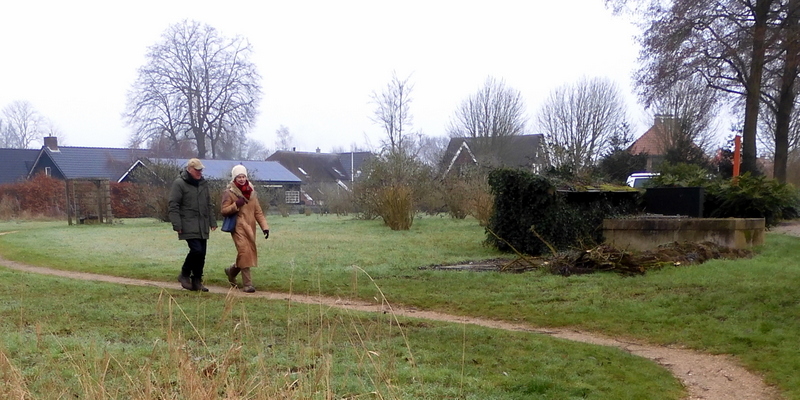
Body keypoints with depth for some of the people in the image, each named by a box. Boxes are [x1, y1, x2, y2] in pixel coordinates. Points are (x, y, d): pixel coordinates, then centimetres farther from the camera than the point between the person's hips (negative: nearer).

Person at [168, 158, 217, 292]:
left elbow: (209, 204, 23)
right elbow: (173, 206, -8)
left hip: (202, 226, 7)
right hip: (189, 226, -7)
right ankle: (184, 275, 4)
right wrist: (177, 225, -14)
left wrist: (212, 221, 16)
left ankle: (197, 281, 15)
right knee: (196, 250, -17)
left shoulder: (203, 183, 16)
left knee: (202, 253, 5)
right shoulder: (179, 184, -5)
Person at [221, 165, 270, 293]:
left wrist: (264, 226, 2)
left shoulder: (251, 192, 12)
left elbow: (258, 211, 11)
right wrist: (236, 205, -19)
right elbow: (223, 210, -5)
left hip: (250, 227, 6)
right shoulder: (229, 192, -2)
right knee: (244, 252, -16)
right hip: (238, 226, -6)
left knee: (250, 252, 7)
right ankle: (247, 284, -11)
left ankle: (231, 271, 34)